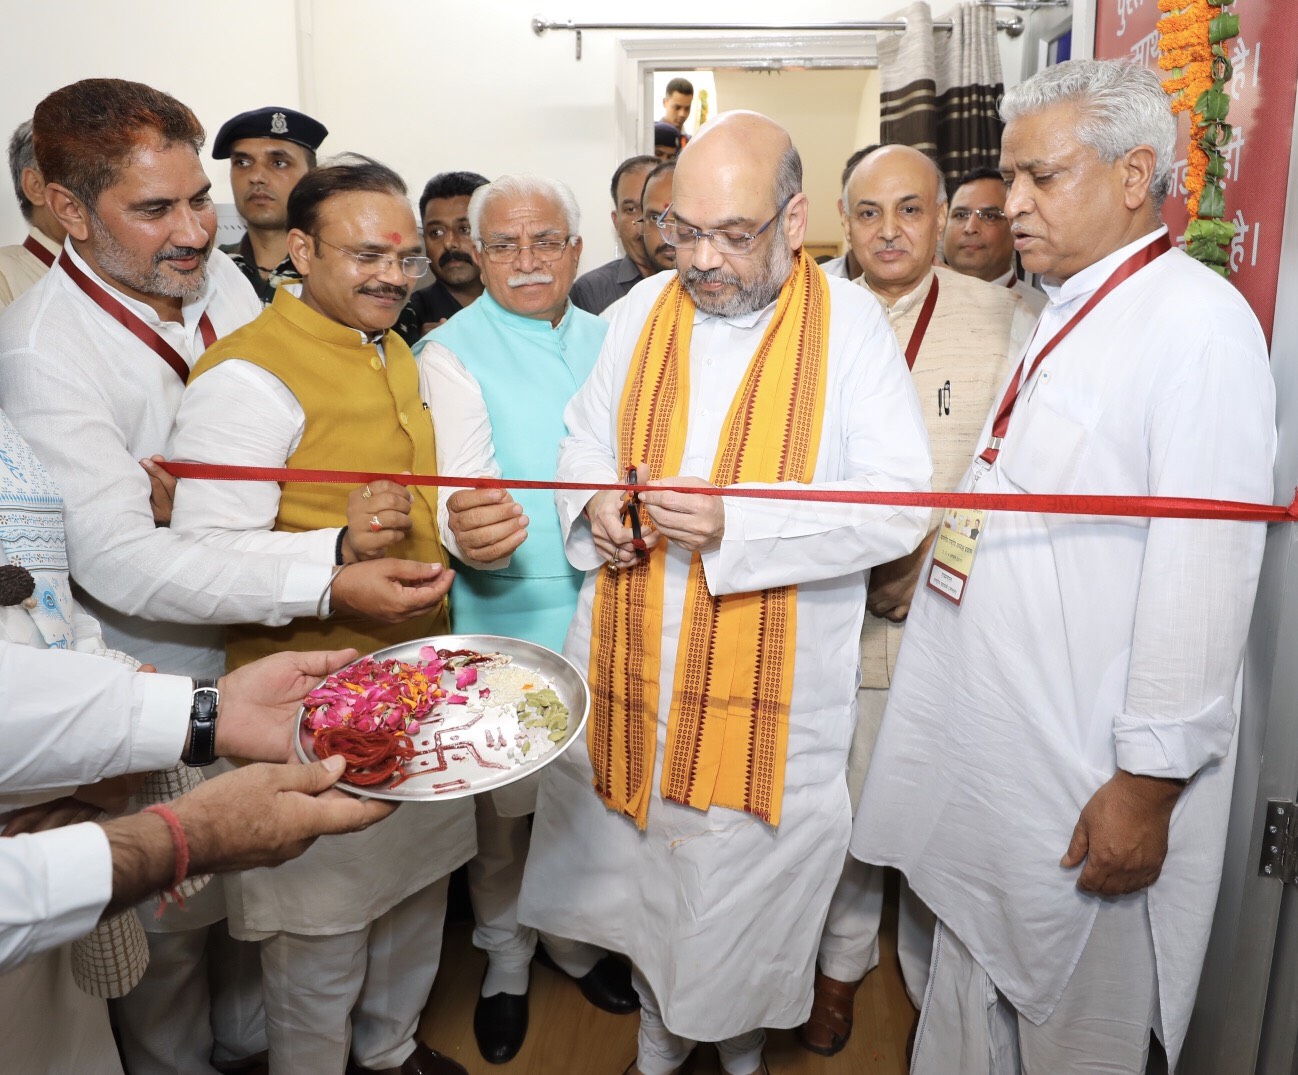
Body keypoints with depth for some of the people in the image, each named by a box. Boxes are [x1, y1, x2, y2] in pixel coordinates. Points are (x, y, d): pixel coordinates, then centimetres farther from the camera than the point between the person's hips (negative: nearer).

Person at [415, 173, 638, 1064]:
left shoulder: (607, 339, 7)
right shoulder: (451, 351, -8)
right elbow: (463, 478, -21)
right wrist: (473, 531, -42)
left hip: (605, 612, 5)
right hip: (506, 619, -4)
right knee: (504, 806, 11)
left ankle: (574, 936, 45)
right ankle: (505, 956, 38)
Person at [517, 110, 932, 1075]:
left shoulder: (848, 322, -8)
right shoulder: (644, 309, 5)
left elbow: (900, 504, -16)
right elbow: (586, 441, 16)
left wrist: (736, 521, -26)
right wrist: (595, 506, -6)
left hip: (775, 682, -3)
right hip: (633, 667, 4)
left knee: (752, 882, 13)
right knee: (640, 855, 19)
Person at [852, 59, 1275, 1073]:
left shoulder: (1200, 320, -15)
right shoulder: (1062, 313, 13)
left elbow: (1202, 570, -21)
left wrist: (1149, 781, -20)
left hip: (1088, 775, -8)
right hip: (985, 737, 8)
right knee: (972, 977, 22)